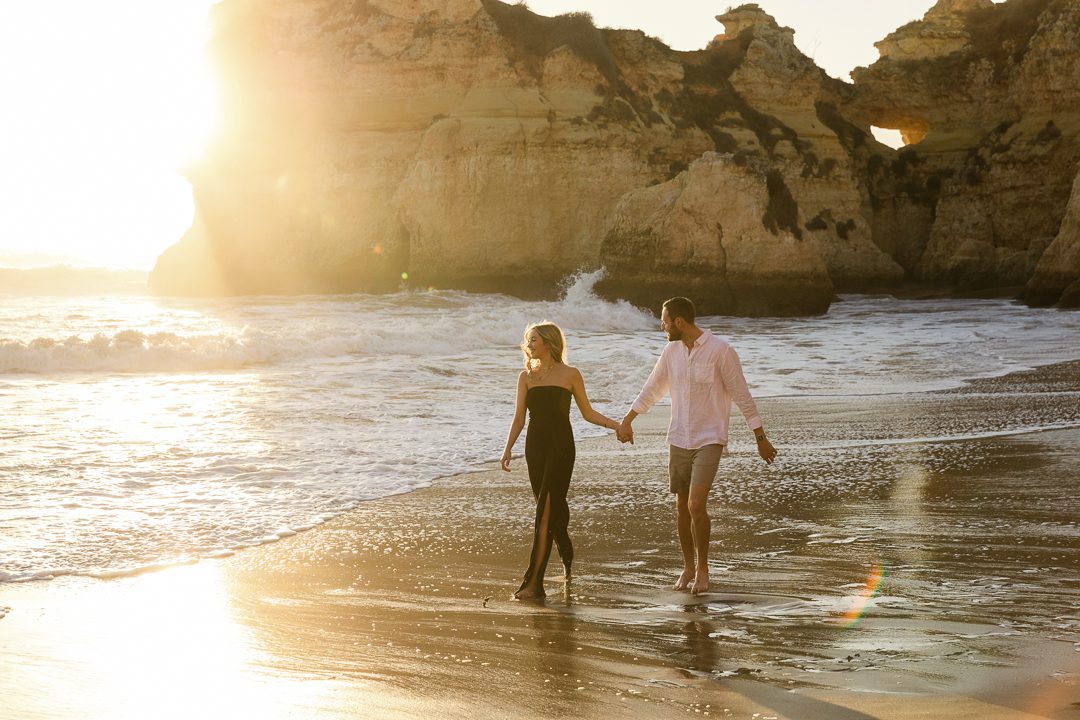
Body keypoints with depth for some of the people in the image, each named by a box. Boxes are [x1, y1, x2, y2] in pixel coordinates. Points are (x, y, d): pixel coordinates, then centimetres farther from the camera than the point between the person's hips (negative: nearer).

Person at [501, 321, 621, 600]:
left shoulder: (570, 375, 2)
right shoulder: (526, 376, 11)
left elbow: (588, 413, 7)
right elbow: (519, 417, 10)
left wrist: (615, 424, -5)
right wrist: (508, 449, 0)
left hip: (561, 447, -4)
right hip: (535, 446, 4)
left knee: (546, 510, -12)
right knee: (553, 508, 9)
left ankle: (534, 581, -16)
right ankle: (567, 561, 32)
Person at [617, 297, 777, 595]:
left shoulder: (720, 351, -13)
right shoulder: (671, 352, 4)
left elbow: (742, 396, -10)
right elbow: (652, 389, 18)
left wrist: (761, 439, -8)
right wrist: (627, 420, 20)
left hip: (709, 440, -6)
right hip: (678, 439, 6)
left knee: (696, 505, -16)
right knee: (682, 507, 9)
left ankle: (702, 568, 2)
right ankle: (688, 567, 24)